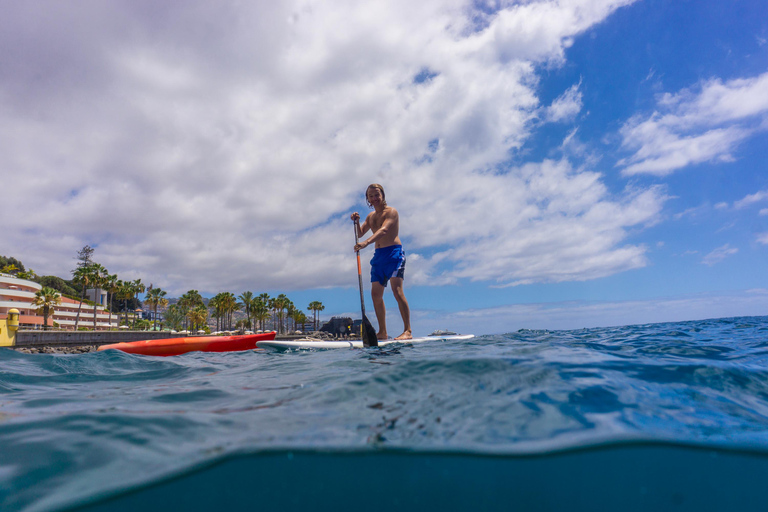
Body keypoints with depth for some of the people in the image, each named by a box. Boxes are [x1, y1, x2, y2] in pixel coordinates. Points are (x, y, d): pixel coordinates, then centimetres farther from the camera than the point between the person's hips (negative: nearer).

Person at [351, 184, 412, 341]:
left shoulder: (391, 212, -5)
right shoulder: (370, 216, 19)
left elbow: (384, 230, -22)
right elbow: (360, 233, 14)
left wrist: (366, 243, -35)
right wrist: (356, 221, -5)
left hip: (394, 252, -8)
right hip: (378, 255, 8)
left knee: (397, 290, -17)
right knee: (376, 294, 5)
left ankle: (407, 331, -15)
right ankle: (382, 332, 13)